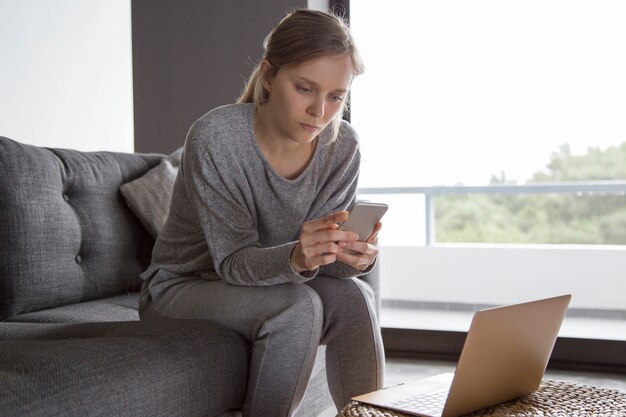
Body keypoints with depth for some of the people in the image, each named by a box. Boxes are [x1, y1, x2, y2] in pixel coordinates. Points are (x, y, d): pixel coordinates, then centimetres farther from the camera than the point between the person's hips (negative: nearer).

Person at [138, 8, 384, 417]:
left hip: (270, 285, 4)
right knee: (297, 306, -29)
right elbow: (233, 262, -25)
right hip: (182, 288, -4)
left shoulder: (342, 146, -12)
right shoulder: (215, 137, -25)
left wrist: (356, 256, -36)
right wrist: (295, 258, -45)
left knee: (353, 296, -22)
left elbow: (322, 253, -13)